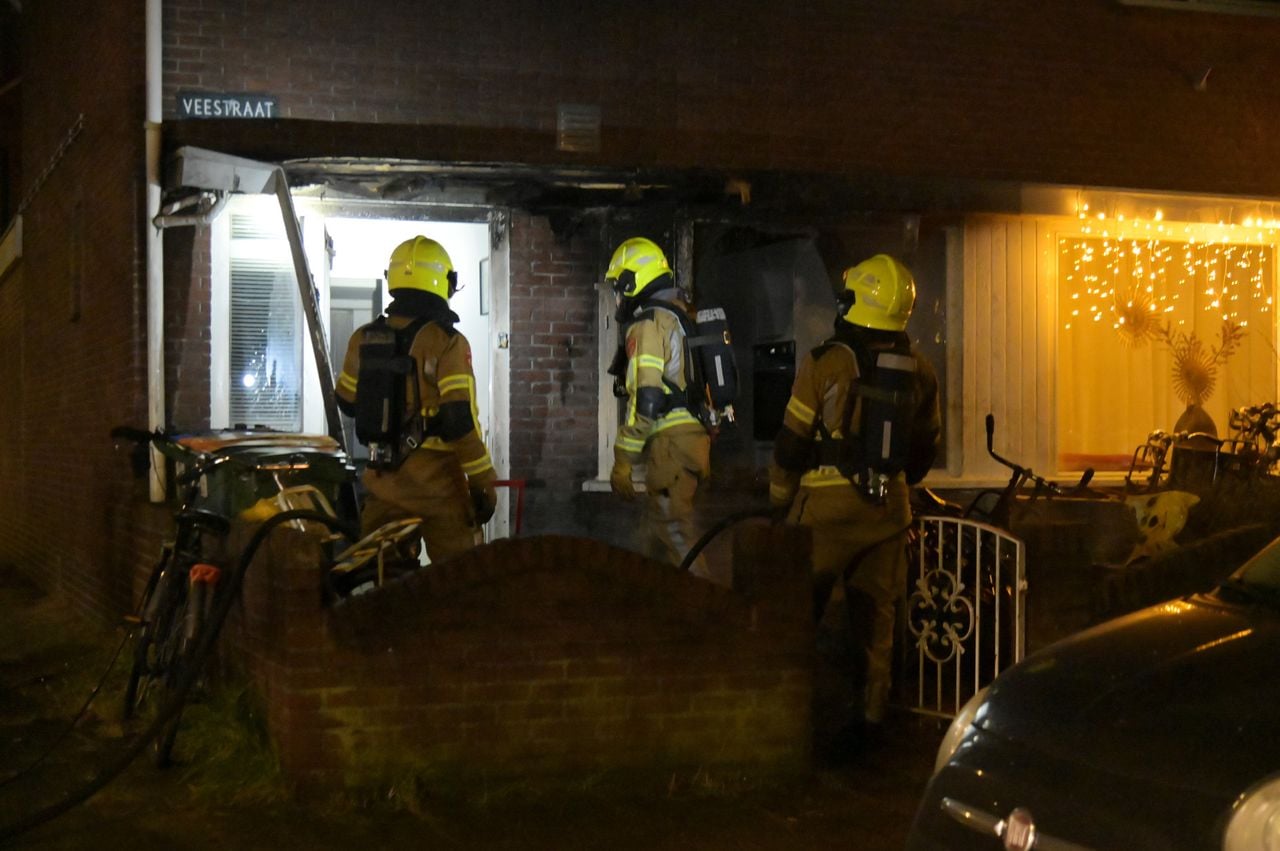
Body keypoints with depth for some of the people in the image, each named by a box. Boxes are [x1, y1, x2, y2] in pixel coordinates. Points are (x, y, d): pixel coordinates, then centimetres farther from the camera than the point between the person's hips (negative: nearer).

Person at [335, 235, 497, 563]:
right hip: (435, 479, -5)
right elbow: (460, 421, -17)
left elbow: (348, 403, 17)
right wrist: (483, 482, -11)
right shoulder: (447, 342, -14)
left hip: (383, 475, 5)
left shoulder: (365, 339, 4)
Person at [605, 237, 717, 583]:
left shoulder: (649, 324, -10)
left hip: (672, 443, -9)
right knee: (656, 532, 17)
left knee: (676, 539, -8)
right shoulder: (686, 316, 18)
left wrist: (622, 461, -13)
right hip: (699, 435, 9)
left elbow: (646, 401, -18)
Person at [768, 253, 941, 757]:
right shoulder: (919, 371, 4)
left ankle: (853, 691, -7)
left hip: (829, 507, -5)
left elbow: (792, 444, -6)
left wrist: (778, 502, 7)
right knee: (876, 615, 11)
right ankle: (870, 714, 14)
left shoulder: (826, 364, -10)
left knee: (809, 606, 5)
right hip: (889, 508, 5)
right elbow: (926, 446, 14)